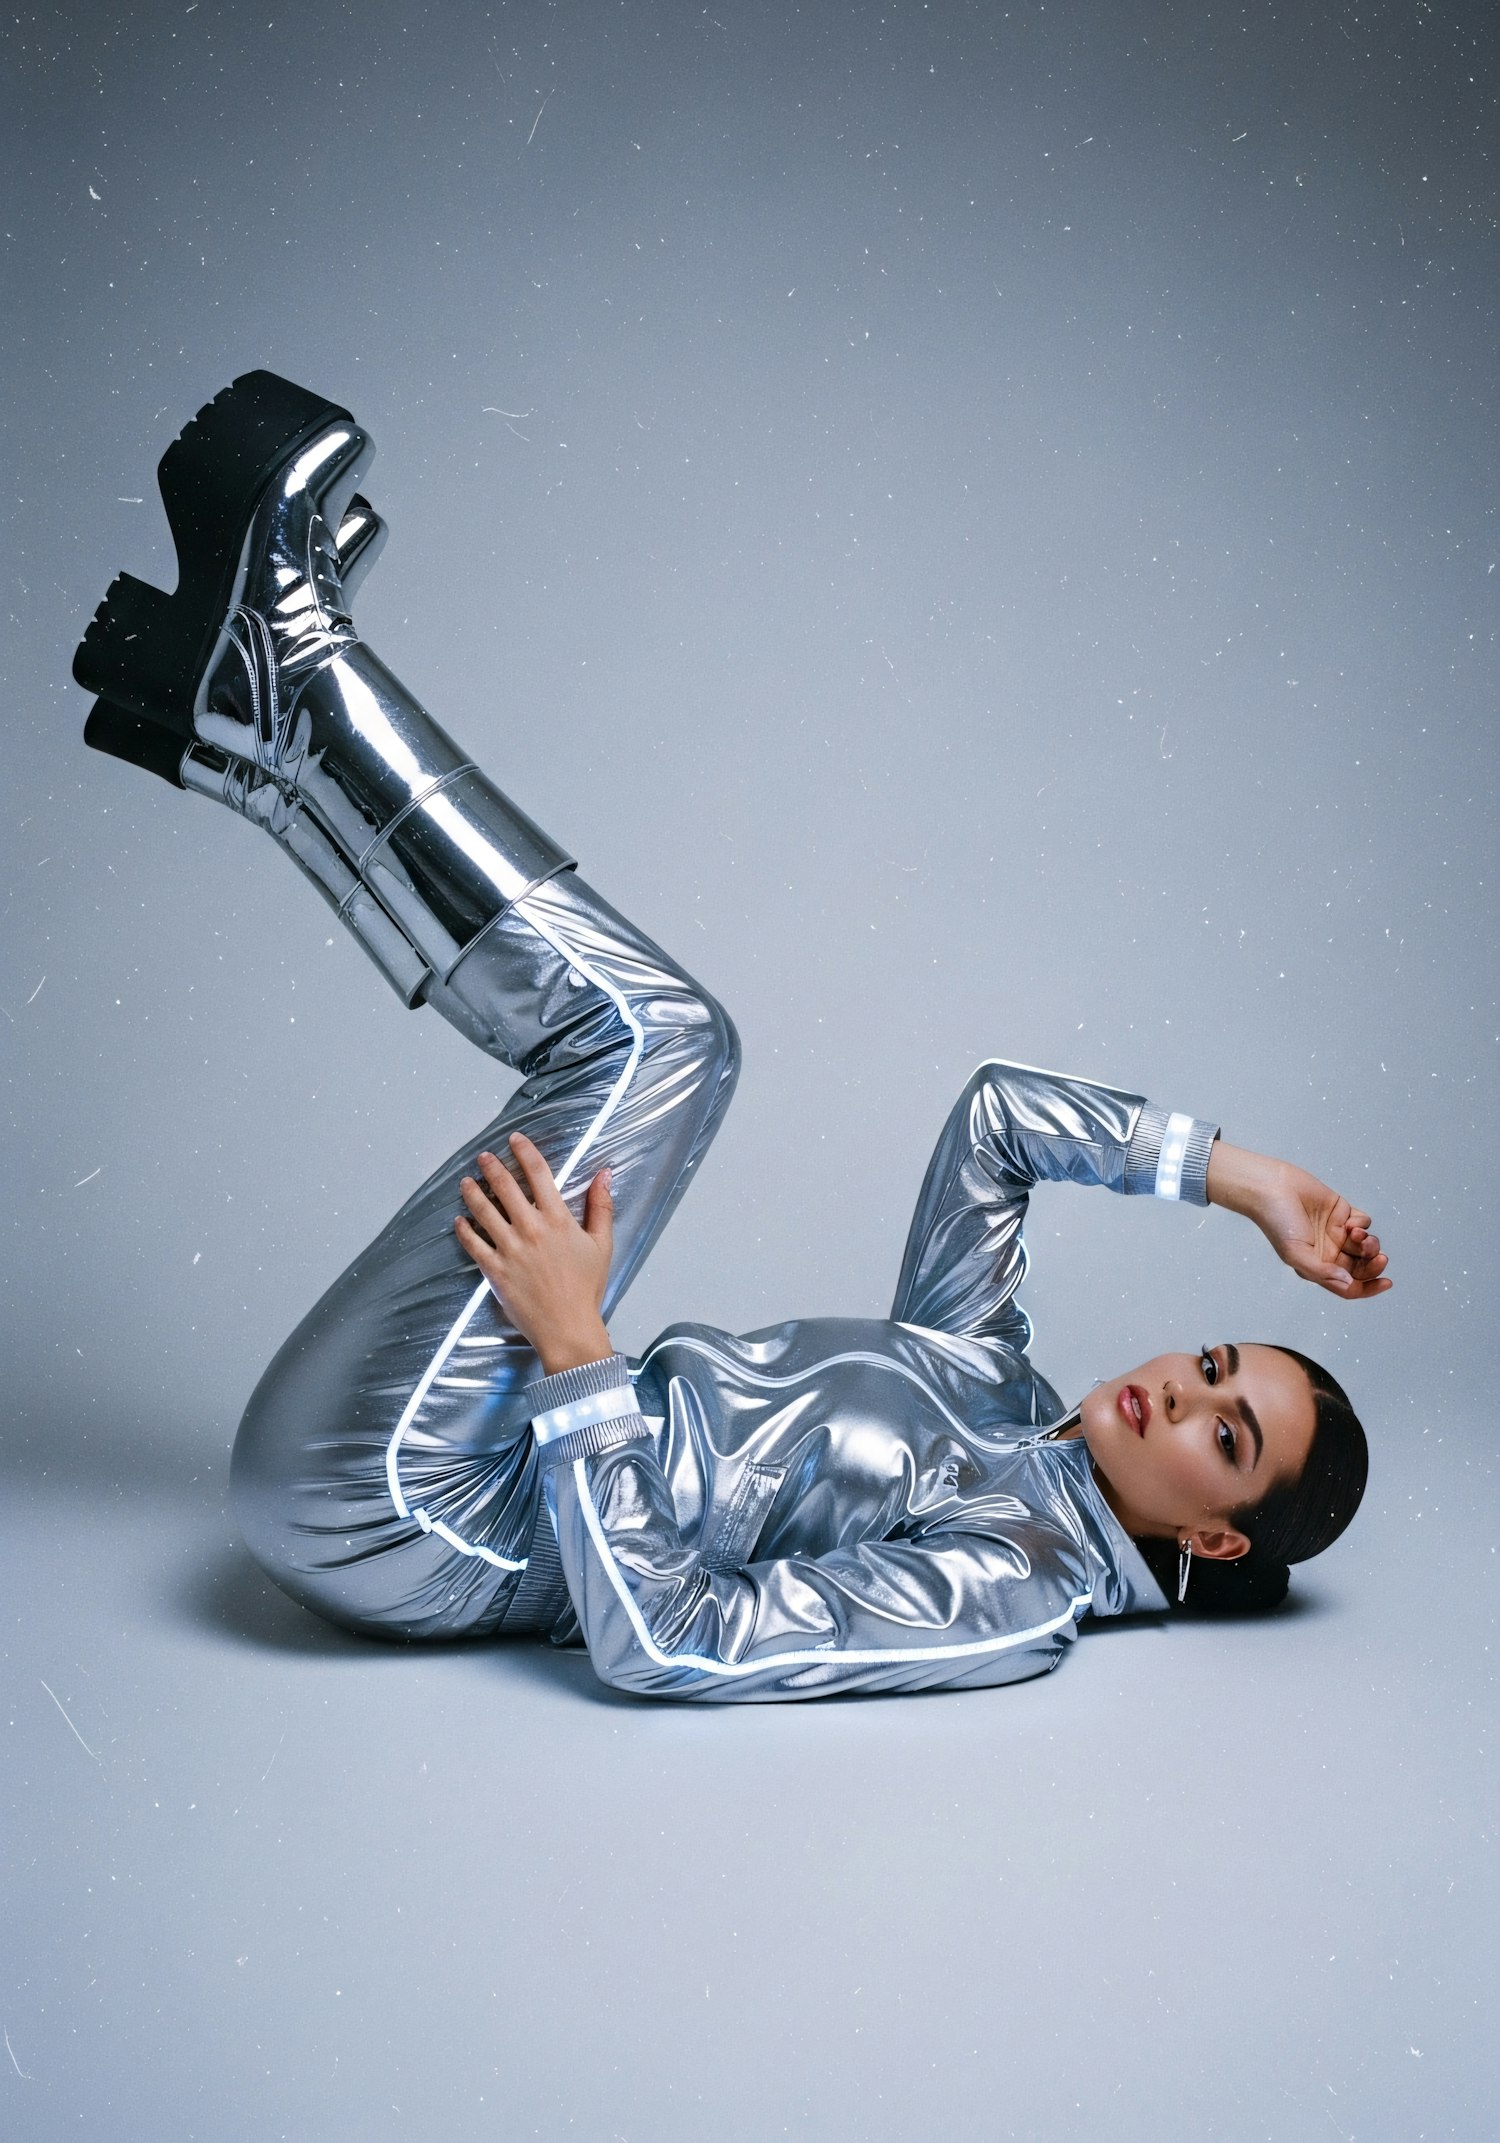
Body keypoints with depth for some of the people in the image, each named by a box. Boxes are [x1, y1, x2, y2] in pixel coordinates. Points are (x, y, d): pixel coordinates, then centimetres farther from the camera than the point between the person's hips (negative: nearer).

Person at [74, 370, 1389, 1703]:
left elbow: (667, 1641, -26)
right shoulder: (992, 1382, 10)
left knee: (643, 1037, -16)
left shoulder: (1017, 1595, -15)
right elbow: (1000, 1112, 19)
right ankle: (253, 719, 1)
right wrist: (1234, 1172, 13)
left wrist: (571, 1342, -27)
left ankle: (293, 648, -8)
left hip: (392, 1508, -8)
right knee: (669, 1038, 3)